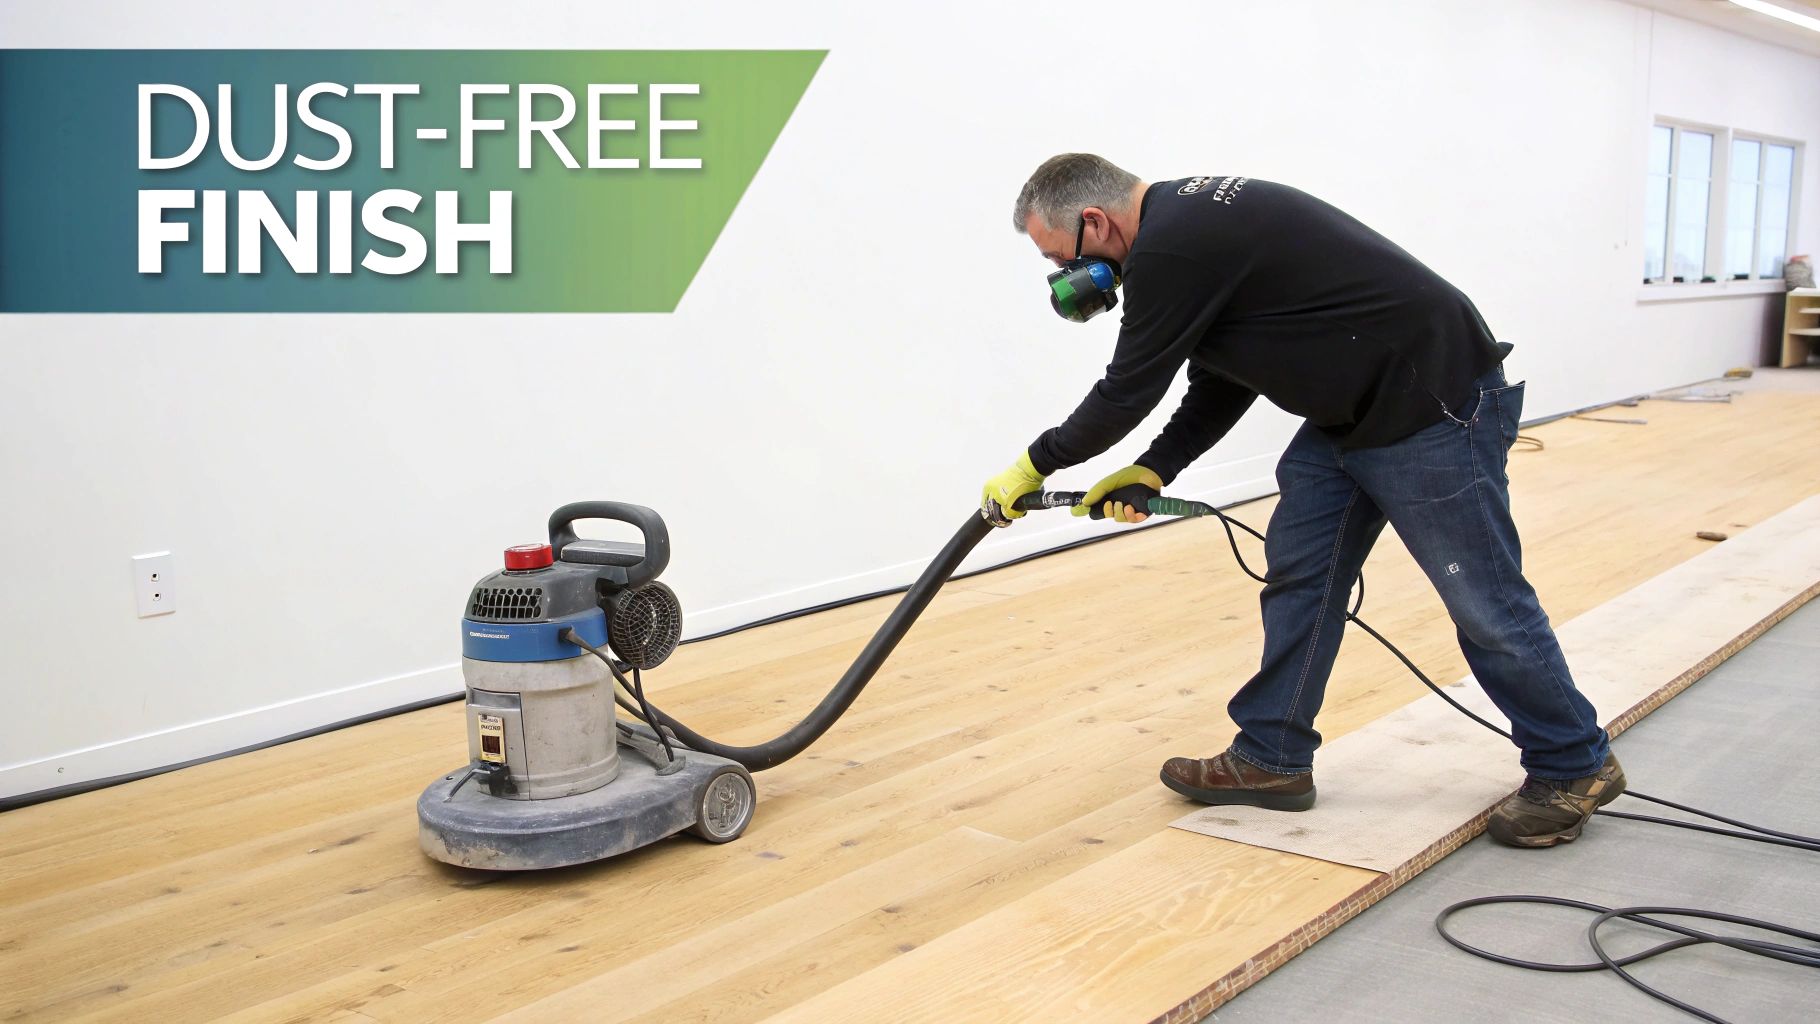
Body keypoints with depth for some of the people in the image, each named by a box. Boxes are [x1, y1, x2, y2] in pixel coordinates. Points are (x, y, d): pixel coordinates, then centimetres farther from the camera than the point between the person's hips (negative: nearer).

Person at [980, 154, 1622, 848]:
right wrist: (1151, 473, 7)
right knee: (1298, 573, 9)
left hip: (1435, 406, -10)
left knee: (1484, 603, 1)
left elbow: (1128, 391, -14)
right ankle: (1272, 760, 17)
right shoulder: (1188, 220, 10)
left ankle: (1575, 767, 19)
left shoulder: (1172, 250, -22)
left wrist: (1036, 465, 1)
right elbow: (1221, 386, 15)